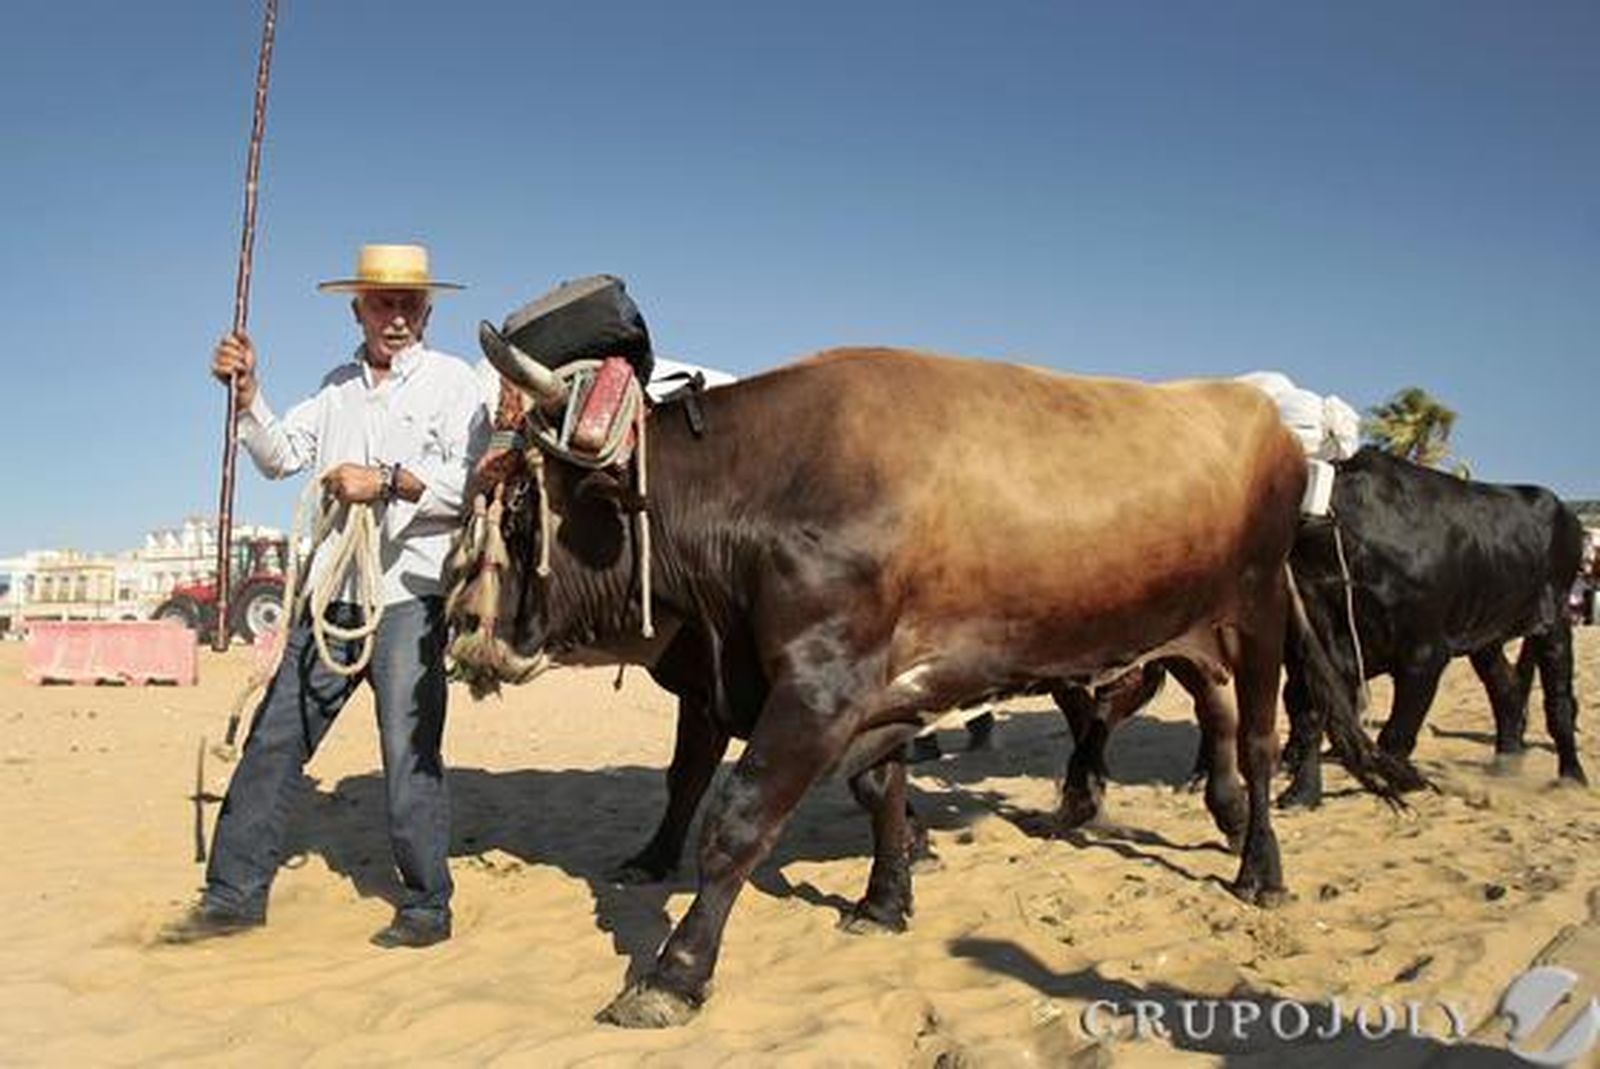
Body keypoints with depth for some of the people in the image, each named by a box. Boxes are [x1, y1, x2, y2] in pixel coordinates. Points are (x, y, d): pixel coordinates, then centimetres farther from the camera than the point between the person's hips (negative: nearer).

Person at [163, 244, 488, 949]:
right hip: (331, 592, 6)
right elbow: (280, 457, 15)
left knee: (410, 752, -3)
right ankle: (235, 893, 19)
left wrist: (388, 481, -18)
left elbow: (474, 483, -12)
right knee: (273, 739, 7)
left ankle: (426, 908, 10)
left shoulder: (453, 382, 0)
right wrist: (247, 394, 3)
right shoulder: (338, 386, 17)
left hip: (409, 594, -5)